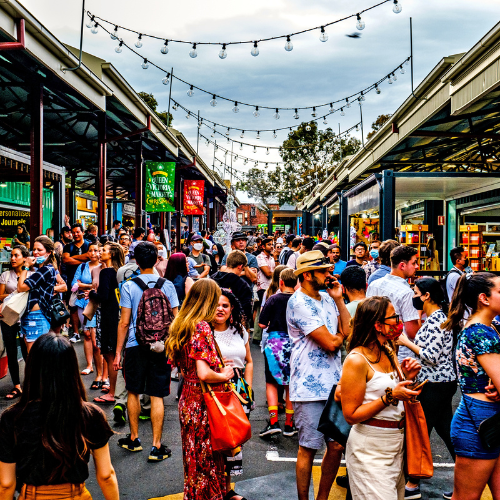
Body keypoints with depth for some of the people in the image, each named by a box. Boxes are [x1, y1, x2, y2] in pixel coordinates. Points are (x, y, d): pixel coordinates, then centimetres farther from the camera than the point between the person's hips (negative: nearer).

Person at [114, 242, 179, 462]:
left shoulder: (129, 286, -5)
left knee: (133, 392, 16)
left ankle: (134, 439, 29)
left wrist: (118, 352, 3)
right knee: (157, 396, 3)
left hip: (135, 346, 0)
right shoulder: (167, 285, -1)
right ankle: (156, 447, 5)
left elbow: (124, 322, -5)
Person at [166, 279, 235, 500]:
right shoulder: (202, 327, -18)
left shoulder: (181, 325, 7)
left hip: (188, 399, 8)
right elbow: (204, 374, -25)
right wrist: (225, 376, -8)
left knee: (195, 457, 18)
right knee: (207, 459, 4)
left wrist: (218, 367, 10)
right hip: (203, 404, -8)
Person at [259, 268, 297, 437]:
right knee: (291, 385, 12)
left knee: (271, 382, 8)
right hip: (295, 343, 2)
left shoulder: (273, 299, -6)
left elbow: (262, 324, -8)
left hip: (275, 341, -2)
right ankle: (289, 424, 18)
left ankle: (273, 421, -5)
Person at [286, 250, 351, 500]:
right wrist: (340, 335, 4)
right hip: (310, 388, -7)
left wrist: (338, 299, 1)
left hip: (333, 384, 7)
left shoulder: (327, 298, 13)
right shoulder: (299, 302, -14)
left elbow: (349, 331, 6)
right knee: (308, 448, 4)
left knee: (337, 446, 11)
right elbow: (330, 343, -18)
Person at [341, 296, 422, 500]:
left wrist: (406, 378, 0)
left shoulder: (387, 353, 8)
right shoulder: (357, 360, -17)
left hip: (396, 443, 8)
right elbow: (351, 415, -17)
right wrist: (390, 397, -22)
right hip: (371, 450, -8)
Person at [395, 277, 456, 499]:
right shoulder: (437, 318, 12)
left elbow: (432, 356, -23)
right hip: (443, 383, 10)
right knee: (446, 430, 14)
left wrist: (407, 343, -15)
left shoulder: (435, 321, -19)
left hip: (435, 385, -10)